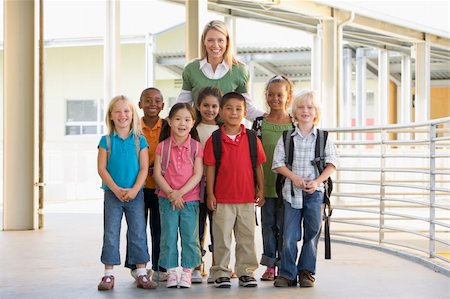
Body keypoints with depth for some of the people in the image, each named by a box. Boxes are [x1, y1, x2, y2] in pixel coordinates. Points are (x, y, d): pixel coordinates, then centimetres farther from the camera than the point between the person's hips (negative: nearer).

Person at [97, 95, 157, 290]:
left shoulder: (140, 141, 1)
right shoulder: (106, 141, -1)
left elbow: (144, 168, -3)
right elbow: (102, 168, -5)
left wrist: (134, 190, -16)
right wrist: (116, 190, -15)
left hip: (135, 194, 1)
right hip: (112, 194, 0)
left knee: (138, 233, 4)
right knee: (111, 234, 3)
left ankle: (141, 274, 11)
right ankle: (109, 274, 8)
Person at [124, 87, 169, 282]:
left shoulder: (168, 127, 1)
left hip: (161, 185, 0)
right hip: (138, 185, 0)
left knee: (159, 228, 6)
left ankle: (160, 268, 16)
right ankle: (137, 266, 18)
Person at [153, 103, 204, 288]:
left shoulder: (196, 146, 0)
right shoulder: (163, 146, 1)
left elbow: (198, 174, -6)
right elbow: (157, 173, -3)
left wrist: (180, 192, -14)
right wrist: (170, 193, -14)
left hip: (190, 199, 0)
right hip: (167, 199, 0)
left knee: (190, 237, 3)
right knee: (169, 236, 3)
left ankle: (187, 272, 12)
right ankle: (171, 272, 11)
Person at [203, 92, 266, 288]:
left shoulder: (252, 139, 3)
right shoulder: (214, 139, -2)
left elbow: (258, 166, 9)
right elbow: (210, 168, -1)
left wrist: (261, 190, 7)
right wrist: (210, 194, -4)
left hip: (247, 198, 2)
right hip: (222, 198, -2)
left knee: (247, 237, 9)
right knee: (222, 237, 4)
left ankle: (246, 272, 19)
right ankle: (221, 273, 14)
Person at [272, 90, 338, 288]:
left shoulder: (323, 138, 5)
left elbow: (331, 163, 1)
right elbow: (278, 163, 0)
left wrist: (317, 181, -12)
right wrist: (295, 177, -13)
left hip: (314, 192, 1)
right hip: (292, 191, 0)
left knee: (312, 233, 6)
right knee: (289, 235, 0)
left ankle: (307, 272, 18)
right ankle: (287, 273, 9)